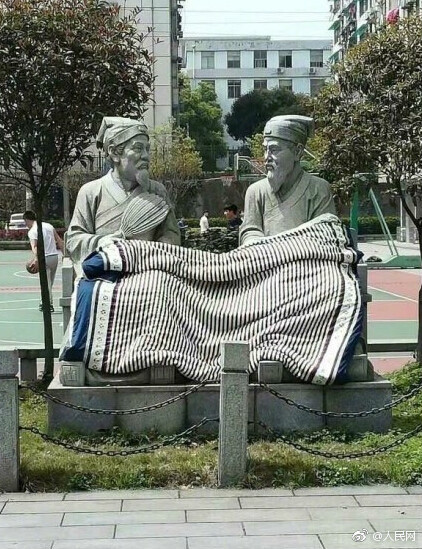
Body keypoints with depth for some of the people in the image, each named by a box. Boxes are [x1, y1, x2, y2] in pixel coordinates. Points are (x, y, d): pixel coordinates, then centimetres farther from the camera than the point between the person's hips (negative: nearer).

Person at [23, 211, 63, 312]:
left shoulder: (32, 231, -6)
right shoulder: (49, 225, 13)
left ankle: (49, 305, -6)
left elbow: (34, 246, -23)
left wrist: (35, 259, -35)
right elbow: (59, 241, 13)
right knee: (49, 283, 16)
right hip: (55, 255, 6)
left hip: (44, 258, -6)